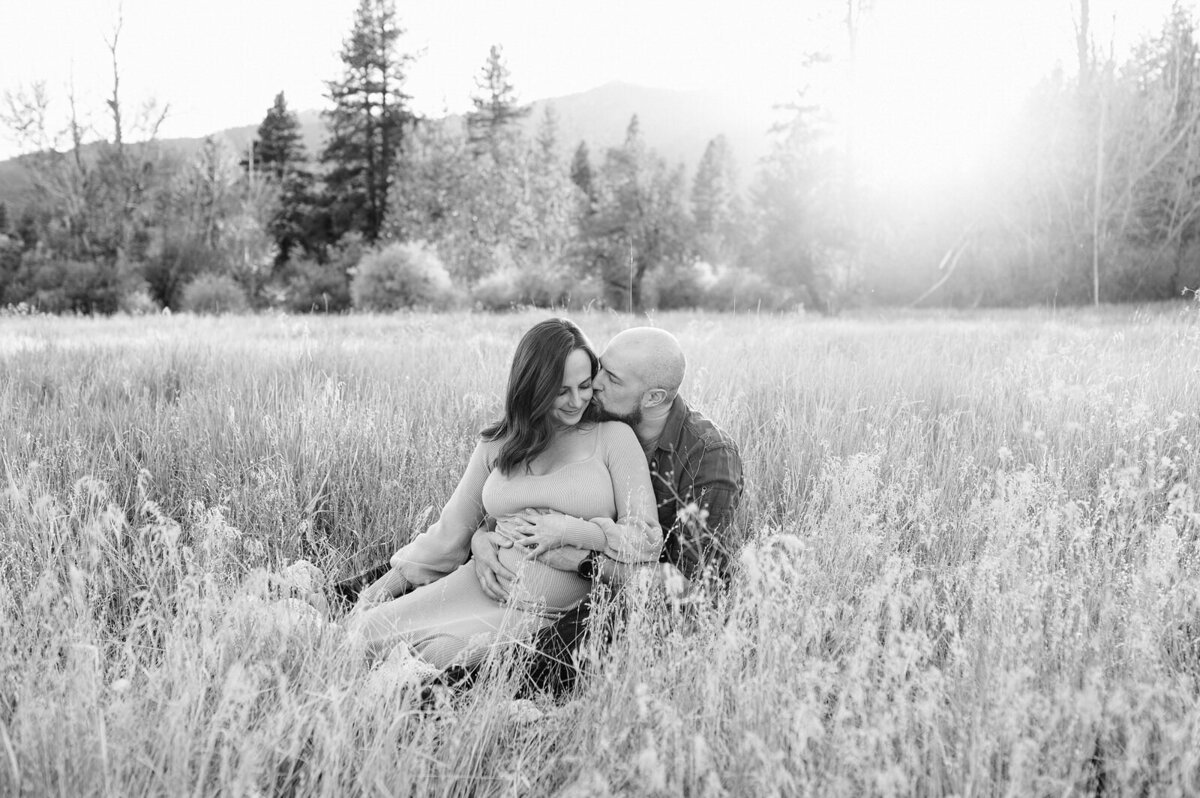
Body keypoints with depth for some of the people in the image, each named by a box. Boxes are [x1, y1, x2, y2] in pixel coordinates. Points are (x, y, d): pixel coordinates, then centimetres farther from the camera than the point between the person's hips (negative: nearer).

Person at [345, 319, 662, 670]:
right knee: (369, 630, -15)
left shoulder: (612, 437, -2)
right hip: (480, 585, 4)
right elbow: (450, 531, 15)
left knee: (441, 653, -25)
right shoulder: (496, 446, 8)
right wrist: (387, 584, 11)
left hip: (549, 614, -3)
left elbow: (647, 539, -4)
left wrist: (572, 531, -15)